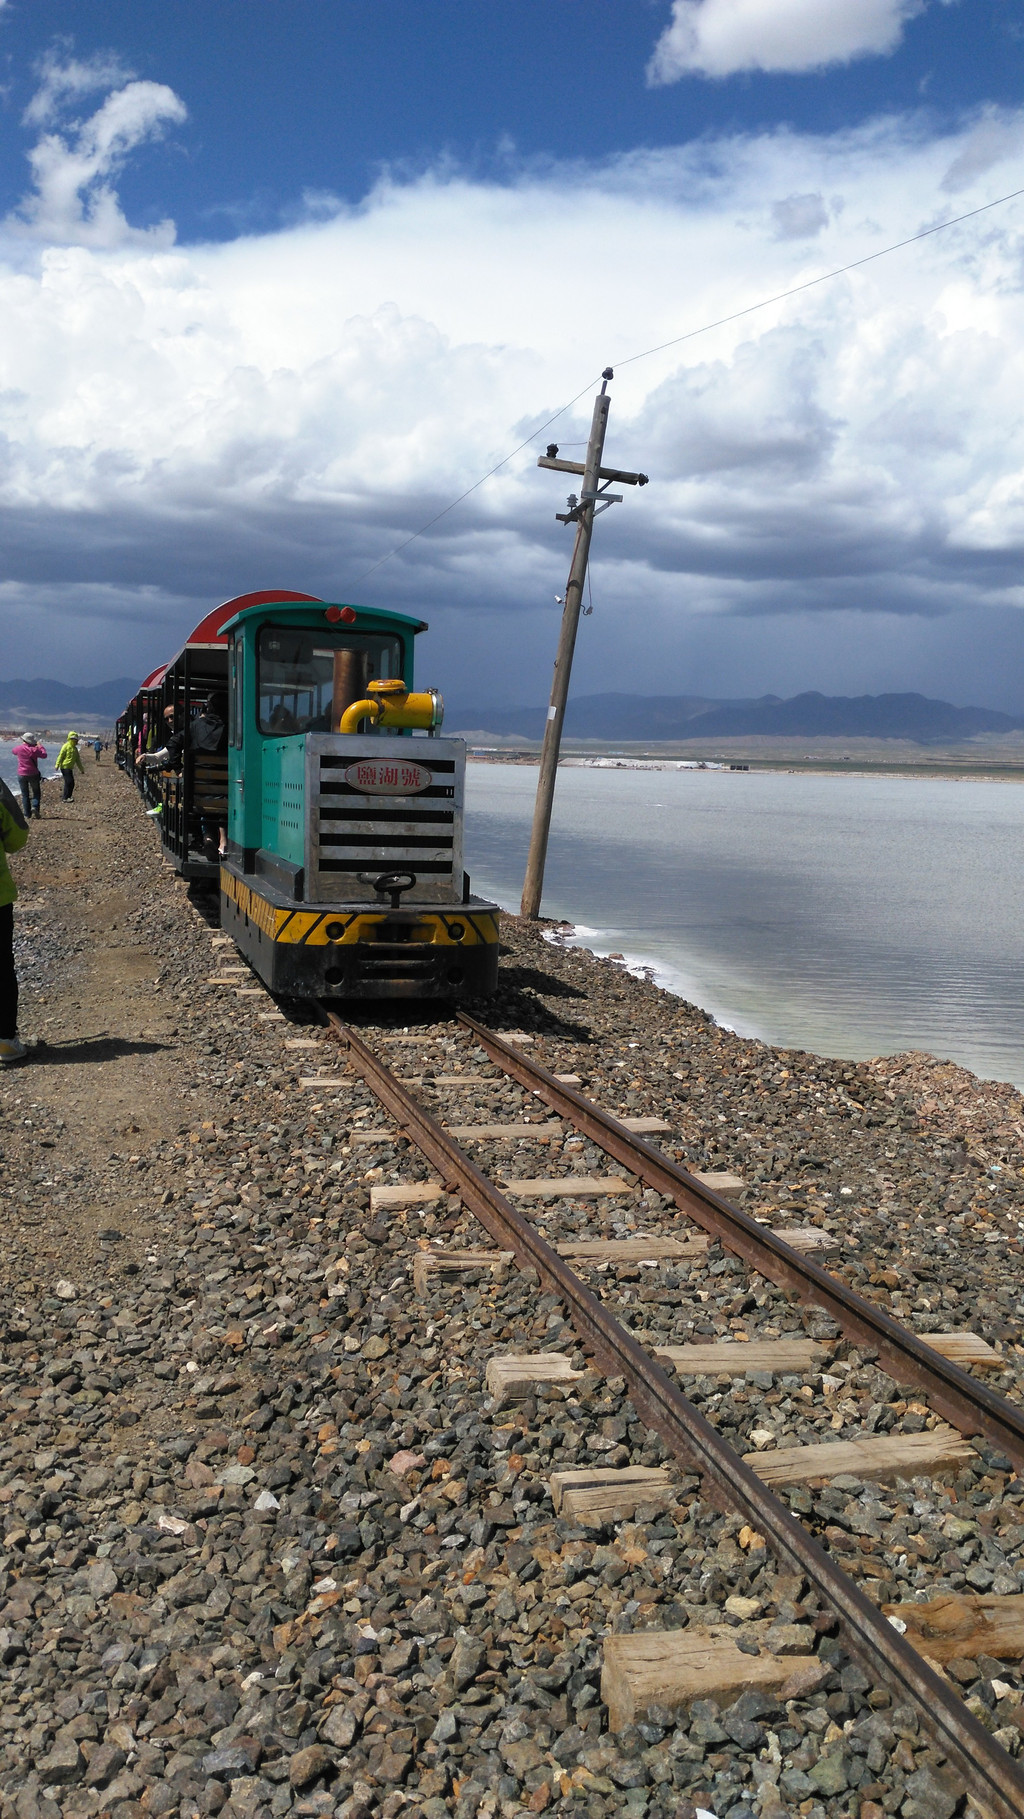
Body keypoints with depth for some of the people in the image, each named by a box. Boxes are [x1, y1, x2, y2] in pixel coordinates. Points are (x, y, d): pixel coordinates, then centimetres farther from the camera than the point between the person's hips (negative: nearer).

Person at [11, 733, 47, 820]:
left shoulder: (19, 748, -5)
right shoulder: (34, 749, -13)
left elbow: (14, 751, 19)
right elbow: (44, 755, 0)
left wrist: (23, 744, 26)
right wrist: (40, 746, 13)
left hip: (22, 774, 2)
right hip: (33, 774, -2)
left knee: (25, 794, 10)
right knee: (36, 792, 13)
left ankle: (27, 815, 6)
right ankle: (35, 806, -14)